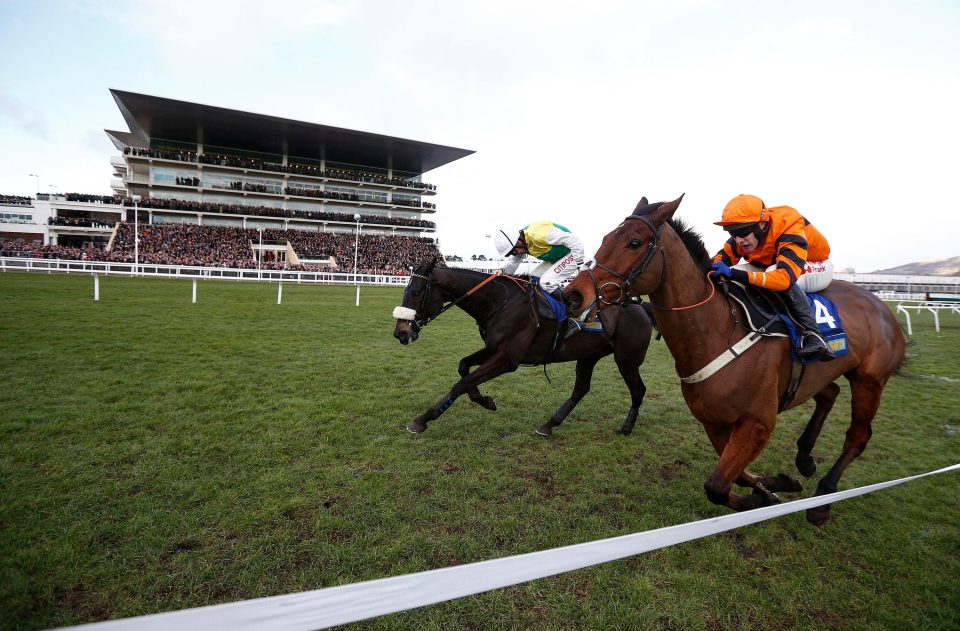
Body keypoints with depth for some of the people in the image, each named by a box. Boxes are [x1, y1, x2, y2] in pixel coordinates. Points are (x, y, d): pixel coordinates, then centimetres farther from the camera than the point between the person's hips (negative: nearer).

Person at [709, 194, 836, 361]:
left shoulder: (790, 234, -39)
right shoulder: (746, 235, -20)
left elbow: (785, 277, -53)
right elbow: (722, 258, -7)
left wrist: (736, 274, -62)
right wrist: (714, 269, -33)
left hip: (816, 267, -6)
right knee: (734, 278, -19)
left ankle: (812, 334, -37)